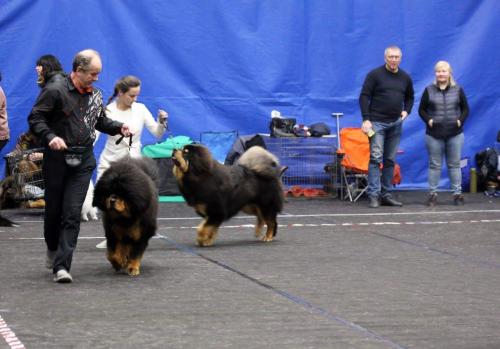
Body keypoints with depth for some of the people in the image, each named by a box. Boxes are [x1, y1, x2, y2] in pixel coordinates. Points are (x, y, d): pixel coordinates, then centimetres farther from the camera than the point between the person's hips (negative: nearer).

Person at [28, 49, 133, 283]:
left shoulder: (95, 95, 10)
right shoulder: (55, 91, -9)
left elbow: (100, 121, 24)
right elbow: (35, 119, -11)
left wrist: (118, 128, 6)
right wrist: (50, 137, -26)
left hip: (83, 161, 3)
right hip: (57, 159, -3)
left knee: (73, 214, -7)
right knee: (53, 209, 9)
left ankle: (62, 265, -10)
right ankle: (53, 249, 37)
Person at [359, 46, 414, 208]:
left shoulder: (405, 78, 9)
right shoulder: (375, 75, -5)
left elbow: (410, 97, 24)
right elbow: (364, 96, -7)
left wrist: (406, 111, 5)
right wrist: (366, 119, -15)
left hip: (396, 123, 5)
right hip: (377, 122, -5)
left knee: (390, 160, 7)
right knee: (376, 158, -11)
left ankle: (387, 194, 11)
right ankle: (373, 195, -12)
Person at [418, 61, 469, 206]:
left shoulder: (458, 90, 5)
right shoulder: (429, 90, 3)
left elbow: (465, 109, 10)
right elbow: (421, 110, 7)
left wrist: (460, 120, -7)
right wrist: (428, 120, -10)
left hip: (455, 134, 0)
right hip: (434, 134, 0)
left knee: (454, 164, 5)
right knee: (434, 165, 3)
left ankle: (457, 193, 10)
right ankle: (432, 194, 8)